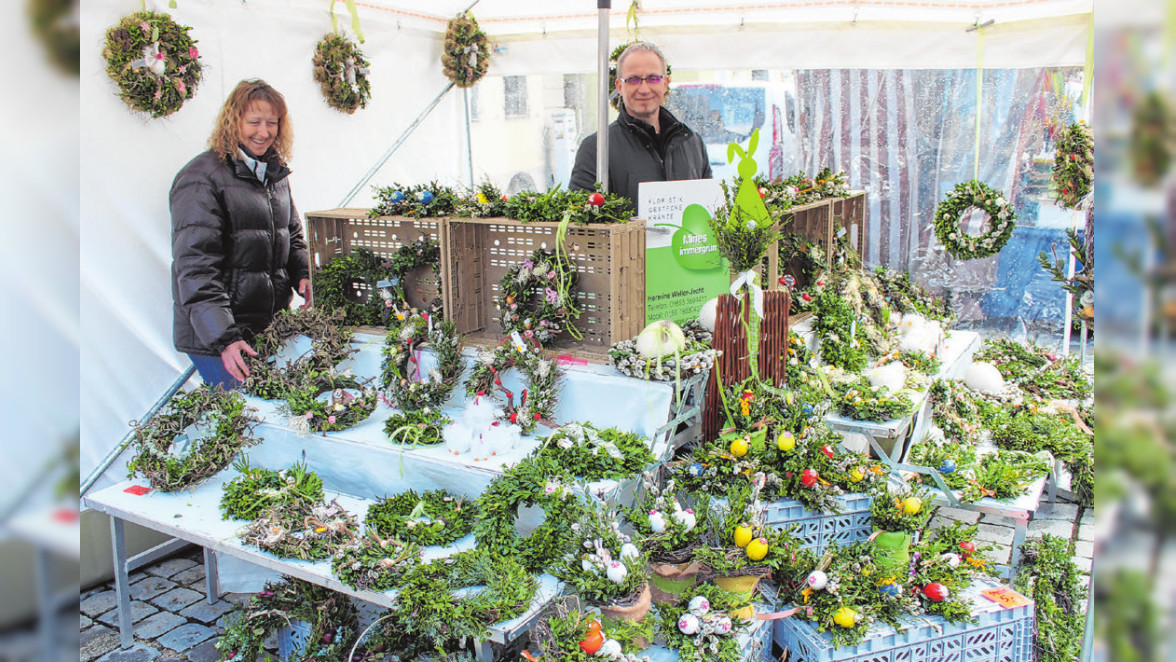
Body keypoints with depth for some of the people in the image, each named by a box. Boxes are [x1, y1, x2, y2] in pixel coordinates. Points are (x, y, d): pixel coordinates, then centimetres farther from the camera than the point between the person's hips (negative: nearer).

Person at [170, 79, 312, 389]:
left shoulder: (276, 173, 14)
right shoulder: (202, 178, -11)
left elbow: (292, 233, 27)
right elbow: (194, 267, -17)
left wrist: (301, 274, 4)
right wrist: (223, 338, -26)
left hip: (271, 326, 7)